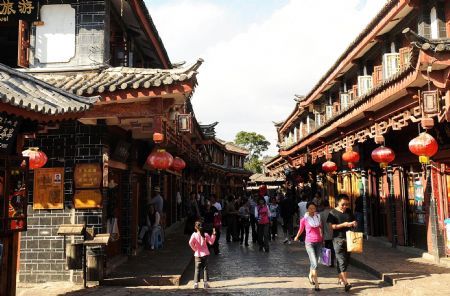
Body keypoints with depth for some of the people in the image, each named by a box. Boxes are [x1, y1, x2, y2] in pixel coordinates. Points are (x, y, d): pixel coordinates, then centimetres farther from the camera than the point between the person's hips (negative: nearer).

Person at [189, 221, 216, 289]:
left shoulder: (194, 235, -9)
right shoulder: (205, 234, -4)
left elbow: (190, 243, -21)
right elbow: (211, 242, -4)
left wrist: (194, 249, -7)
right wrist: (213, 235, 0)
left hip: (198, 254, -1)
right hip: (205, 254, 1)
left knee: (197, 269, 6)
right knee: (205, 268, 9)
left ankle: (196, 283, 2)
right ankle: (205, 282, 8)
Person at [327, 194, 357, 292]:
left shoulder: (349, 211, 10)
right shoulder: (333, 213, -5)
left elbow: (354, 222, 20)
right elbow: (331, 226, -10)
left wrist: (353, 223, -4)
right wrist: (344, 224, -20)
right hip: (338, 239, -5)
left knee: (346, 260, 10)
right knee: (341, 260, -10)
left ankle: (341, 278, 25)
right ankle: (345, 282, -14)